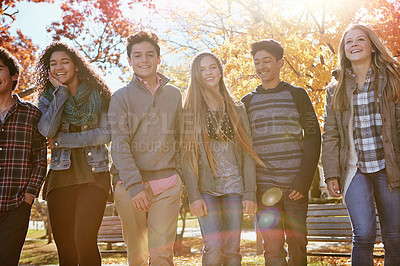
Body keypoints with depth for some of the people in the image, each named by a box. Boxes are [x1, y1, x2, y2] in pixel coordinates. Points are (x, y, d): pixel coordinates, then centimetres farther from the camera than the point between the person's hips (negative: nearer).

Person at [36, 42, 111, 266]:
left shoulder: (98, 95, 6)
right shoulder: (48, 98, 11)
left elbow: (106, 134, -5)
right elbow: (47, 131, -8)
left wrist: (62, 140, -7)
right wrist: (61, 92, -4)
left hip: (94, 175, -2)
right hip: (61, 176, 2)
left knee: (85, 241, -17)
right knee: (65, 246, 2)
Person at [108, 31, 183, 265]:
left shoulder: (174, 95, 13)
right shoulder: (121, 97, 5)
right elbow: (119, 145, -5)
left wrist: (180, 178, 8)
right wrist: (135, 185, -15)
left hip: (167, 184, 1)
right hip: (129, 184, -1)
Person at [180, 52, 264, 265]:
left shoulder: (236, 110, 10)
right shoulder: (190, 111, 4)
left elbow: (247, 153, 6)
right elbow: (187, 156, -2)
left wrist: (250, 193, -2)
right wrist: (193, 195, -11)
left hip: (234, 186, 2)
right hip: (206, 187, -2)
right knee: (213, 248, -11)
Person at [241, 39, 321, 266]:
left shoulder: (297, 95, 6)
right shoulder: (248, 101, 11)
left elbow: (313, 136, 1)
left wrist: (303, 181, -10)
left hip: (295, 184, -1)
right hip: (264, 185, 1)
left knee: (297, 243, 6)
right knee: (273, 247, -2)